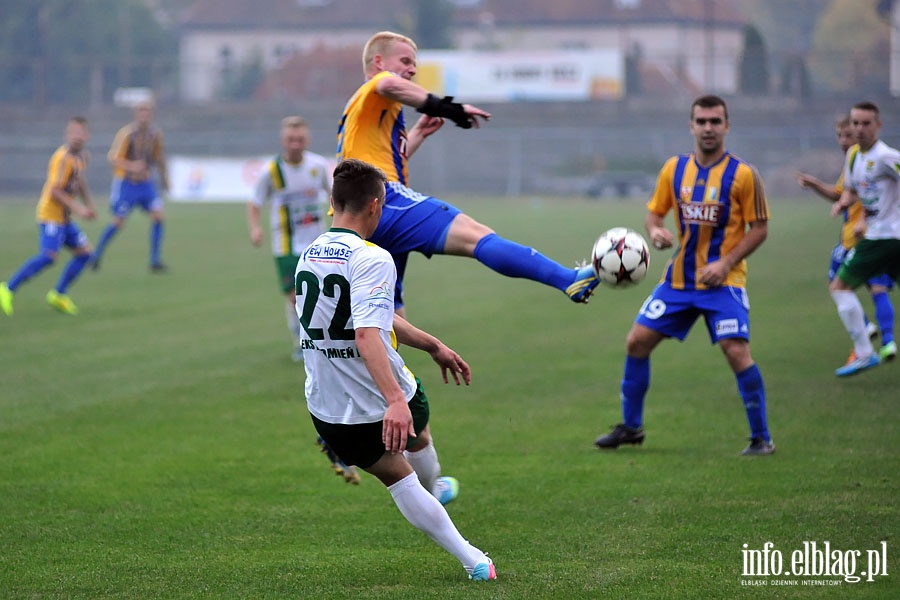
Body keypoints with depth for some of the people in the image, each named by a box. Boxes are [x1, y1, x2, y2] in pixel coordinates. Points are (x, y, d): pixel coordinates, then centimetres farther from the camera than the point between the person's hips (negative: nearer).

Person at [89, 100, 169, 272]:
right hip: (126, 184, -5)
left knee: (158, 216, -10)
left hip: (146, 183, 5)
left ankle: (155, 261, -4)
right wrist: (130, 166, -33)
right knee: (118, 221, -6)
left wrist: (164, 177, 24)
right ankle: (96, 256, 14)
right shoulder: (127, 133, -15)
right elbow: (112, 158, -18)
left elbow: (159, 157, 18)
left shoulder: (155, 134, 2)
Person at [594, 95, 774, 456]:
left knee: (736, 351, -18)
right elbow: (654, 212, 13)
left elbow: (759, 229, -6)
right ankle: (631, 427, 20)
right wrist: (655, 231, -11)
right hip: (679, 278, 5)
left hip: (723, 281, -5)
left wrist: (725, 263, -17)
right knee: (637, 341, 3)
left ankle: (761, 438, -6)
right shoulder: (674, 169, 4)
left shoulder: (743, 175, -8)